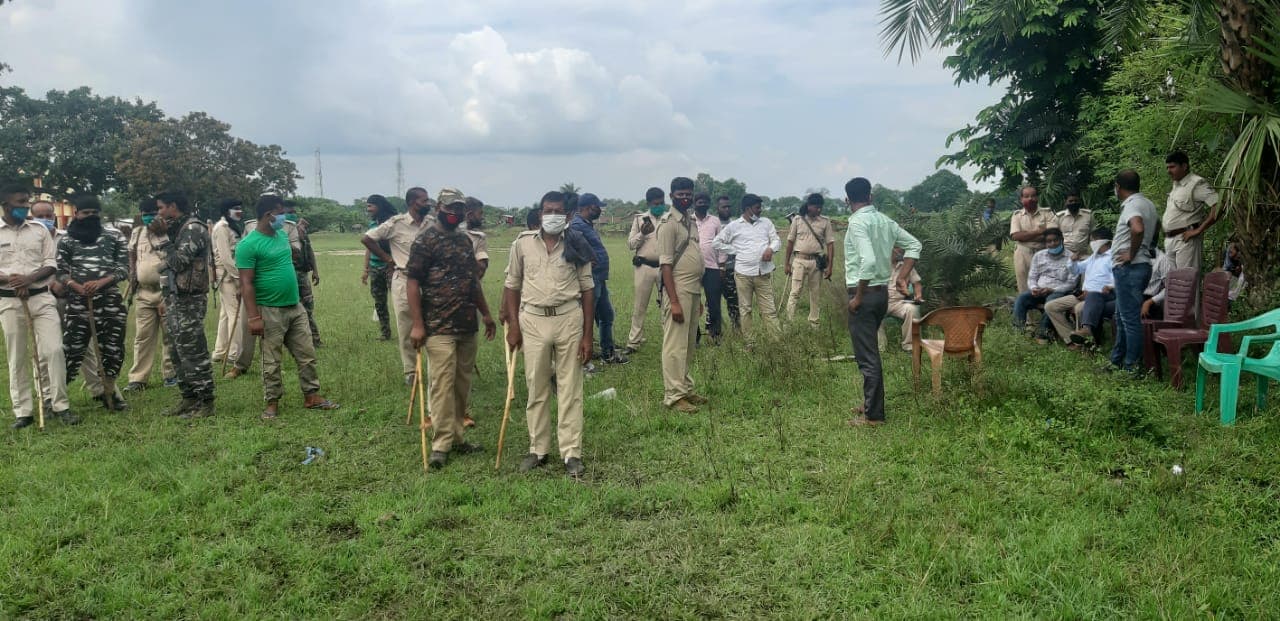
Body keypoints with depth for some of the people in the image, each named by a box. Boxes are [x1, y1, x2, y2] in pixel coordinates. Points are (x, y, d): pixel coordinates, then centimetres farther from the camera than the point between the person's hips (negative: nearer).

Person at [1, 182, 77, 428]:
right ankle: (23, 411, 12)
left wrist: (29, 279, -14)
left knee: (54, 350, -6)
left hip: (41, 297, 1)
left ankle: (60, 405, 3)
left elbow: (51, 264, 3)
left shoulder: (39, 229, 5)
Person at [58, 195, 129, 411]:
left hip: (110, 301, 2)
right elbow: (60, 272, 3)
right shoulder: (66, 241, 8)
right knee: (71, 350, -4)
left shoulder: (115, 238, 8)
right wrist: (79, 287, -16)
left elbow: (123, 268, 2)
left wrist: (101, 282, -15)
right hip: (78, 301, -1)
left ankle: (107, 391, 20)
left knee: (113, 349, 5)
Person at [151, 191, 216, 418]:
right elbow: (171, 264, 16)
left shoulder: (193, 228, -13)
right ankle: (189, 398, 22)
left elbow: (178, 261, -21)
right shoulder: (176, 228, 15)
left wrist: (162, 238, -14)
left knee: (194, 352, -6)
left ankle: (205, 403, -1)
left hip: (189, 301, -10)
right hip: (175, 299, 10)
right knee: (178, 352, 14)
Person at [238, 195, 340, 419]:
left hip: (296, 307, 7)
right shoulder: (248, 245, -15)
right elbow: (246, 284, -17)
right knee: (271, 361, 4)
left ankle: (311, 396, 20)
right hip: (270, 311, -7)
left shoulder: (282, 234, 9)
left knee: (307, 354, 10)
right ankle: (272, 403, 16)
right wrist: (254, 317, -21)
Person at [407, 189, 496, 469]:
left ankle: (456, 436, 19)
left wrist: (485, 313, 19)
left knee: (463, 383, 9)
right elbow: (412, 282, -9)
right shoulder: (425, 241, -6)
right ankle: (441, 444, 1)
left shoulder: (466, 240, 16)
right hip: (438, 328, -7)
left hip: (468, 326, 7)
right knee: (442, 383, -6)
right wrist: (417, 324, -14)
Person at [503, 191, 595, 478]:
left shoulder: (576, 245, 1)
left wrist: (587, 334, -1)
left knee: (570, 389, 2)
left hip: (569, 318, -1)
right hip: (532, 319, 1)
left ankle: (572, 453, 7)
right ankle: (538, 449, 19)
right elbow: (511, 285, 9)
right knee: (536, 388, 8)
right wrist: (513, 325, 1)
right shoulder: (522, 243, 3)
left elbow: (587, 290, 3)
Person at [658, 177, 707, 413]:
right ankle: (673, 396, 1)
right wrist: (674, 301, -21)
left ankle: (685, 389, 24)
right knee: (675, 345, -4)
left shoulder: (690, 221, 15)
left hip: (694, 290, 9)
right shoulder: (668, 223, -11)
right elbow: (666, 265, -16)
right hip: (679, 290, -9)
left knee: (688, 344, 14)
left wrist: (698, 296, 17)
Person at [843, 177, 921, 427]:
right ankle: (871, 404, 31)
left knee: (867, 356, -2)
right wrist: (902, 277, 10)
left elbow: (868, 261, -28)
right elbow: (914, 245, 13)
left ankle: (873, 415, 4)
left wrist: (858, 297, -19)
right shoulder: (885, 220, 8)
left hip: (865, 294, -9)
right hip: (882, 292, 9)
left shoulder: (857, 222, -16)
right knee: (869, 352, 21)